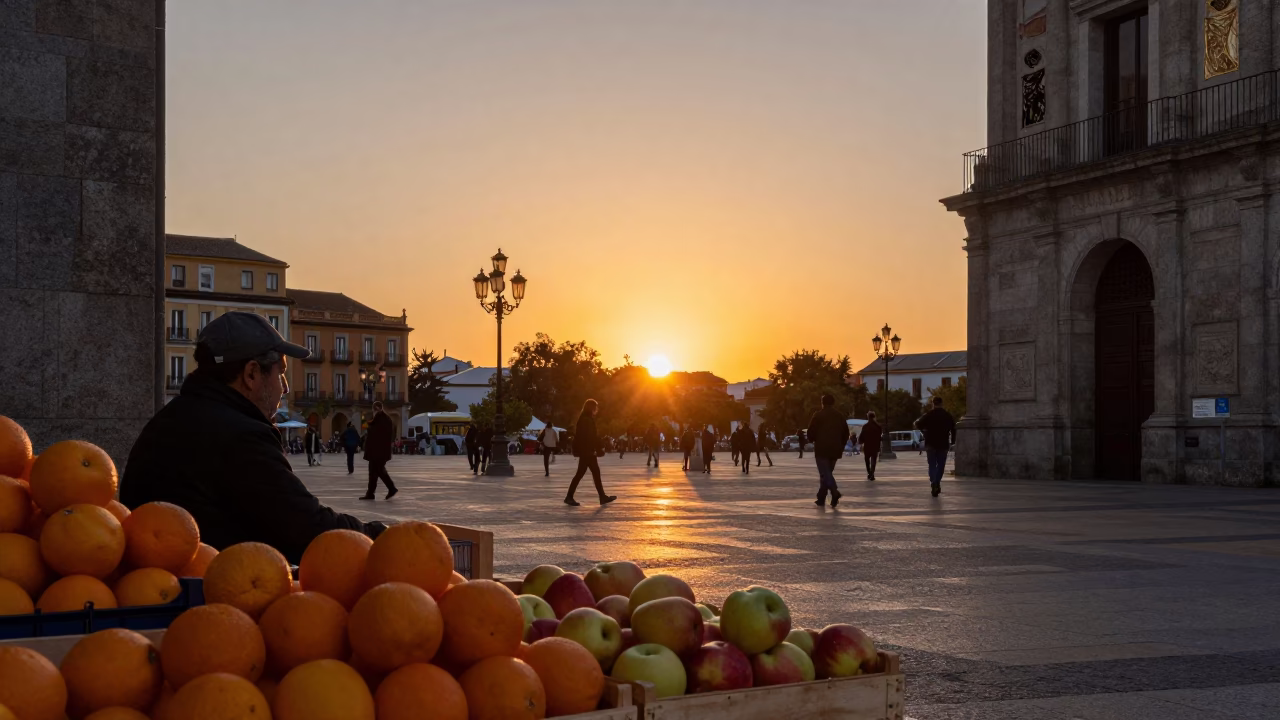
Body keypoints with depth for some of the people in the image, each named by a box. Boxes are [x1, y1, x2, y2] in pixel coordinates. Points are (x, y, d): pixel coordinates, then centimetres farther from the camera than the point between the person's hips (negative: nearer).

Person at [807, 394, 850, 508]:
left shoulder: (818, 415, -5)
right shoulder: (840, 416, 11)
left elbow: (811, 432, -7)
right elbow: (846, 433, 11)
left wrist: (813, 440, 15)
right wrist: (841, 447, 19)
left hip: (821, 449, -5)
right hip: (835, 450, 5)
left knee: (825, 473, -10)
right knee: (827, 472, 15)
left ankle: (835, 492, -33)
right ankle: (821, 498, 19)